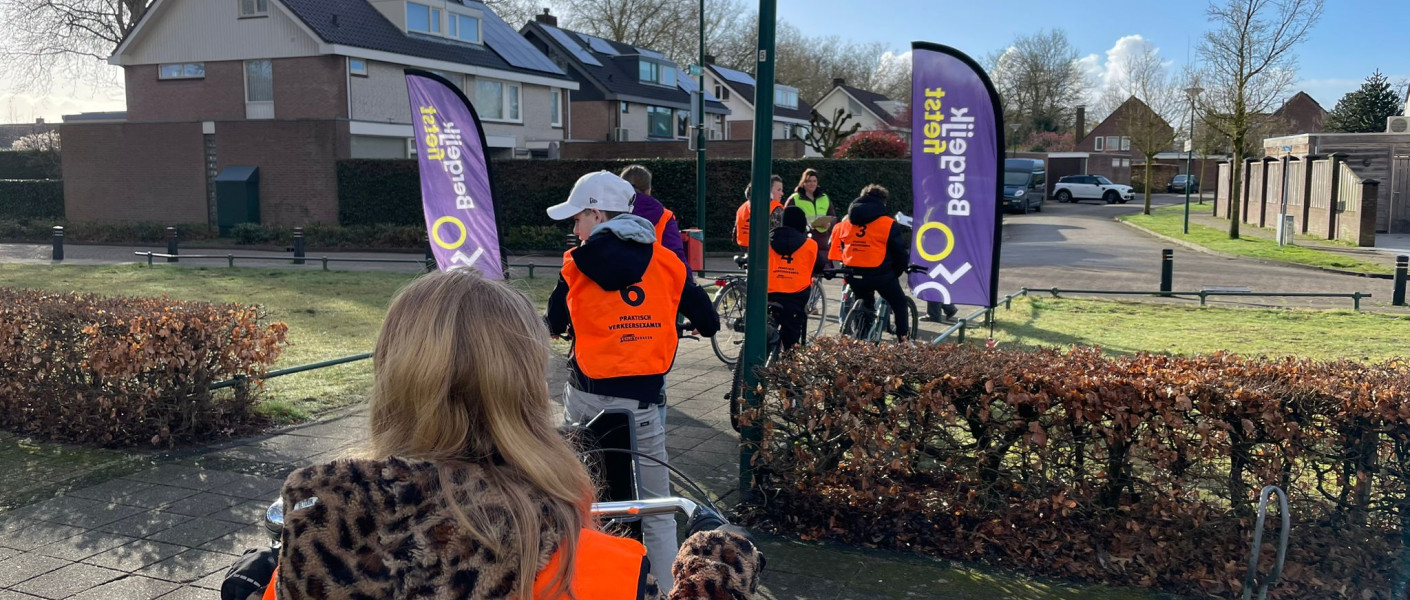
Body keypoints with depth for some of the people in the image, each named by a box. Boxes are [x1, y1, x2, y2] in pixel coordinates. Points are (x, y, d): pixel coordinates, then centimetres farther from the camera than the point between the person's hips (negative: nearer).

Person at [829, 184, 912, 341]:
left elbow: (835, 250, 14)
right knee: (899, 303, 16)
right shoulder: (888, 224, -3)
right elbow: (900, 252, -1)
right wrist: (898, 271, 15)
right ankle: (904, 338, 11)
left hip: (853, 275, 5)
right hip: (880, 274, -5)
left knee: (864, 305, 27)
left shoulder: (844, 222, 11)